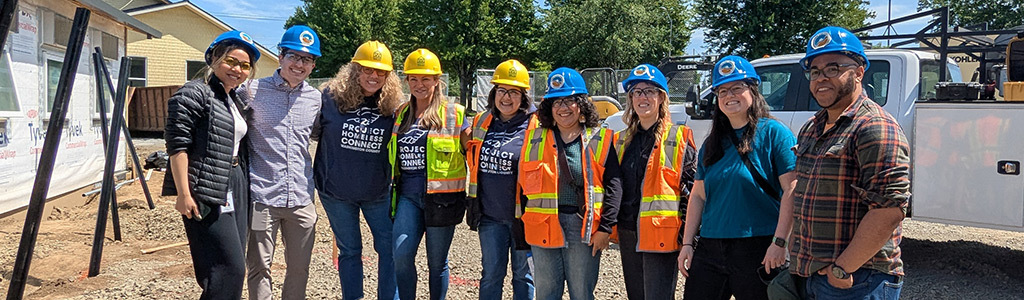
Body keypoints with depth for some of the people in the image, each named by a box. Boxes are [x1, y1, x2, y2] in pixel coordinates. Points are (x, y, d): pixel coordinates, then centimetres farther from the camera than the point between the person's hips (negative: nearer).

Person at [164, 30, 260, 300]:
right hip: (208, 194, -9)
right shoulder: (195, 94, -8)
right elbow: (177, 144, -14)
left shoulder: (235, 102, 18)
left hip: (236, 189, 9)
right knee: (230, 269, -10)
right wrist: (184, 194, -18)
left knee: (233, 269, 12)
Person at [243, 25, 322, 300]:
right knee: (260, 268, 6)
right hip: (263, 197, -3)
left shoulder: (316, 99, 8)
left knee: (299, 268, 13)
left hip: (301, 198, 3)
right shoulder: (254, 91, -3)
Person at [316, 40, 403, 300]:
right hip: (336, 191, 0)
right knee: (349, 250, 12)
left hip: (378, 192, 1)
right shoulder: (331, 97, -8)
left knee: (389, 248, 3)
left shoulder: (392, 106, -5)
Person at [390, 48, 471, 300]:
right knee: (401, 254, -10)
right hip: (408, 196, 3)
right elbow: (393, 155, 21)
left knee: (437, 262, 5)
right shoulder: (401, 114, 11)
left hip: (441, 197, -3)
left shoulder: (453, 114, -1)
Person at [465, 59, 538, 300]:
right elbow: (474, 162, 18)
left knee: (523, 274, 11)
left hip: (521, 216, -4)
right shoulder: (482, 122, 6)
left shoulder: (535, 127, -9)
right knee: (491, 275, 14)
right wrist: (473, 206, 17)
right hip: (490, 216, 4)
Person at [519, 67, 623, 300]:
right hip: (544, 226, 2)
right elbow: (524, 183, 12)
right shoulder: (535, 139, 9)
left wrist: (605, 227, -10)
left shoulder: (600, 139, 1)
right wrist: (523, 223, 7)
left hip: (584, 227, -2)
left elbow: (614, 184, -3)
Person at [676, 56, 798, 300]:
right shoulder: (712, 143, 13)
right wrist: (687, 243, 8)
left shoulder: (774, 133, -5)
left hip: (758, 251, -5)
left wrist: (779, 242, -18)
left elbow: (791, 191, -11)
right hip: (709, 250, 6)